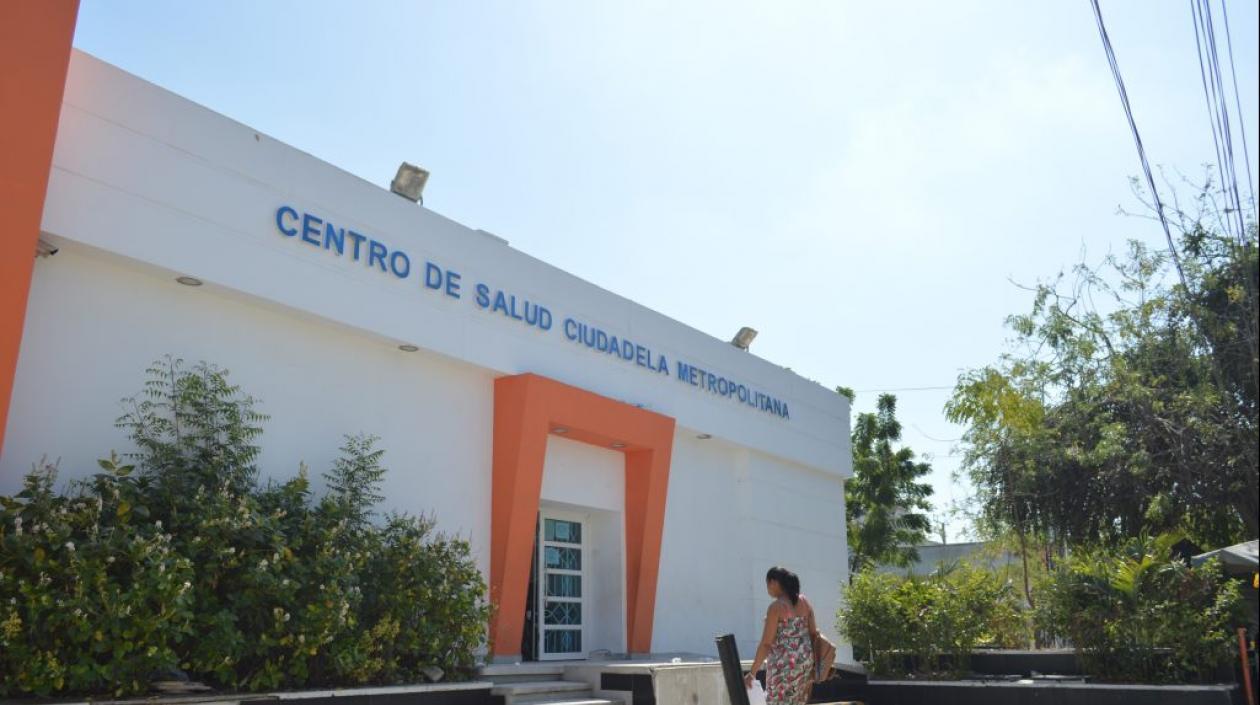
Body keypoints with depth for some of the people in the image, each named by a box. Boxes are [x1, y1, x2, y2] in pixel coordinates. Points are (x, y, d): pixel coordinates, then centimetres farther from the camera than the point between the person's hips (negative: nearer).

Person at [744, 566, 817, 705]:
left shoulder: (776, 607, -14)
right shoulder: (805, 602, 6)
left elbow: (766, 643, -14)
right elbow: (814, 633, 8)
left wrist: (752, 673, -9)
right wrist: (812, 664, 16)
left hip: (784, 665, -7)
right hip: (804, 661, 7)